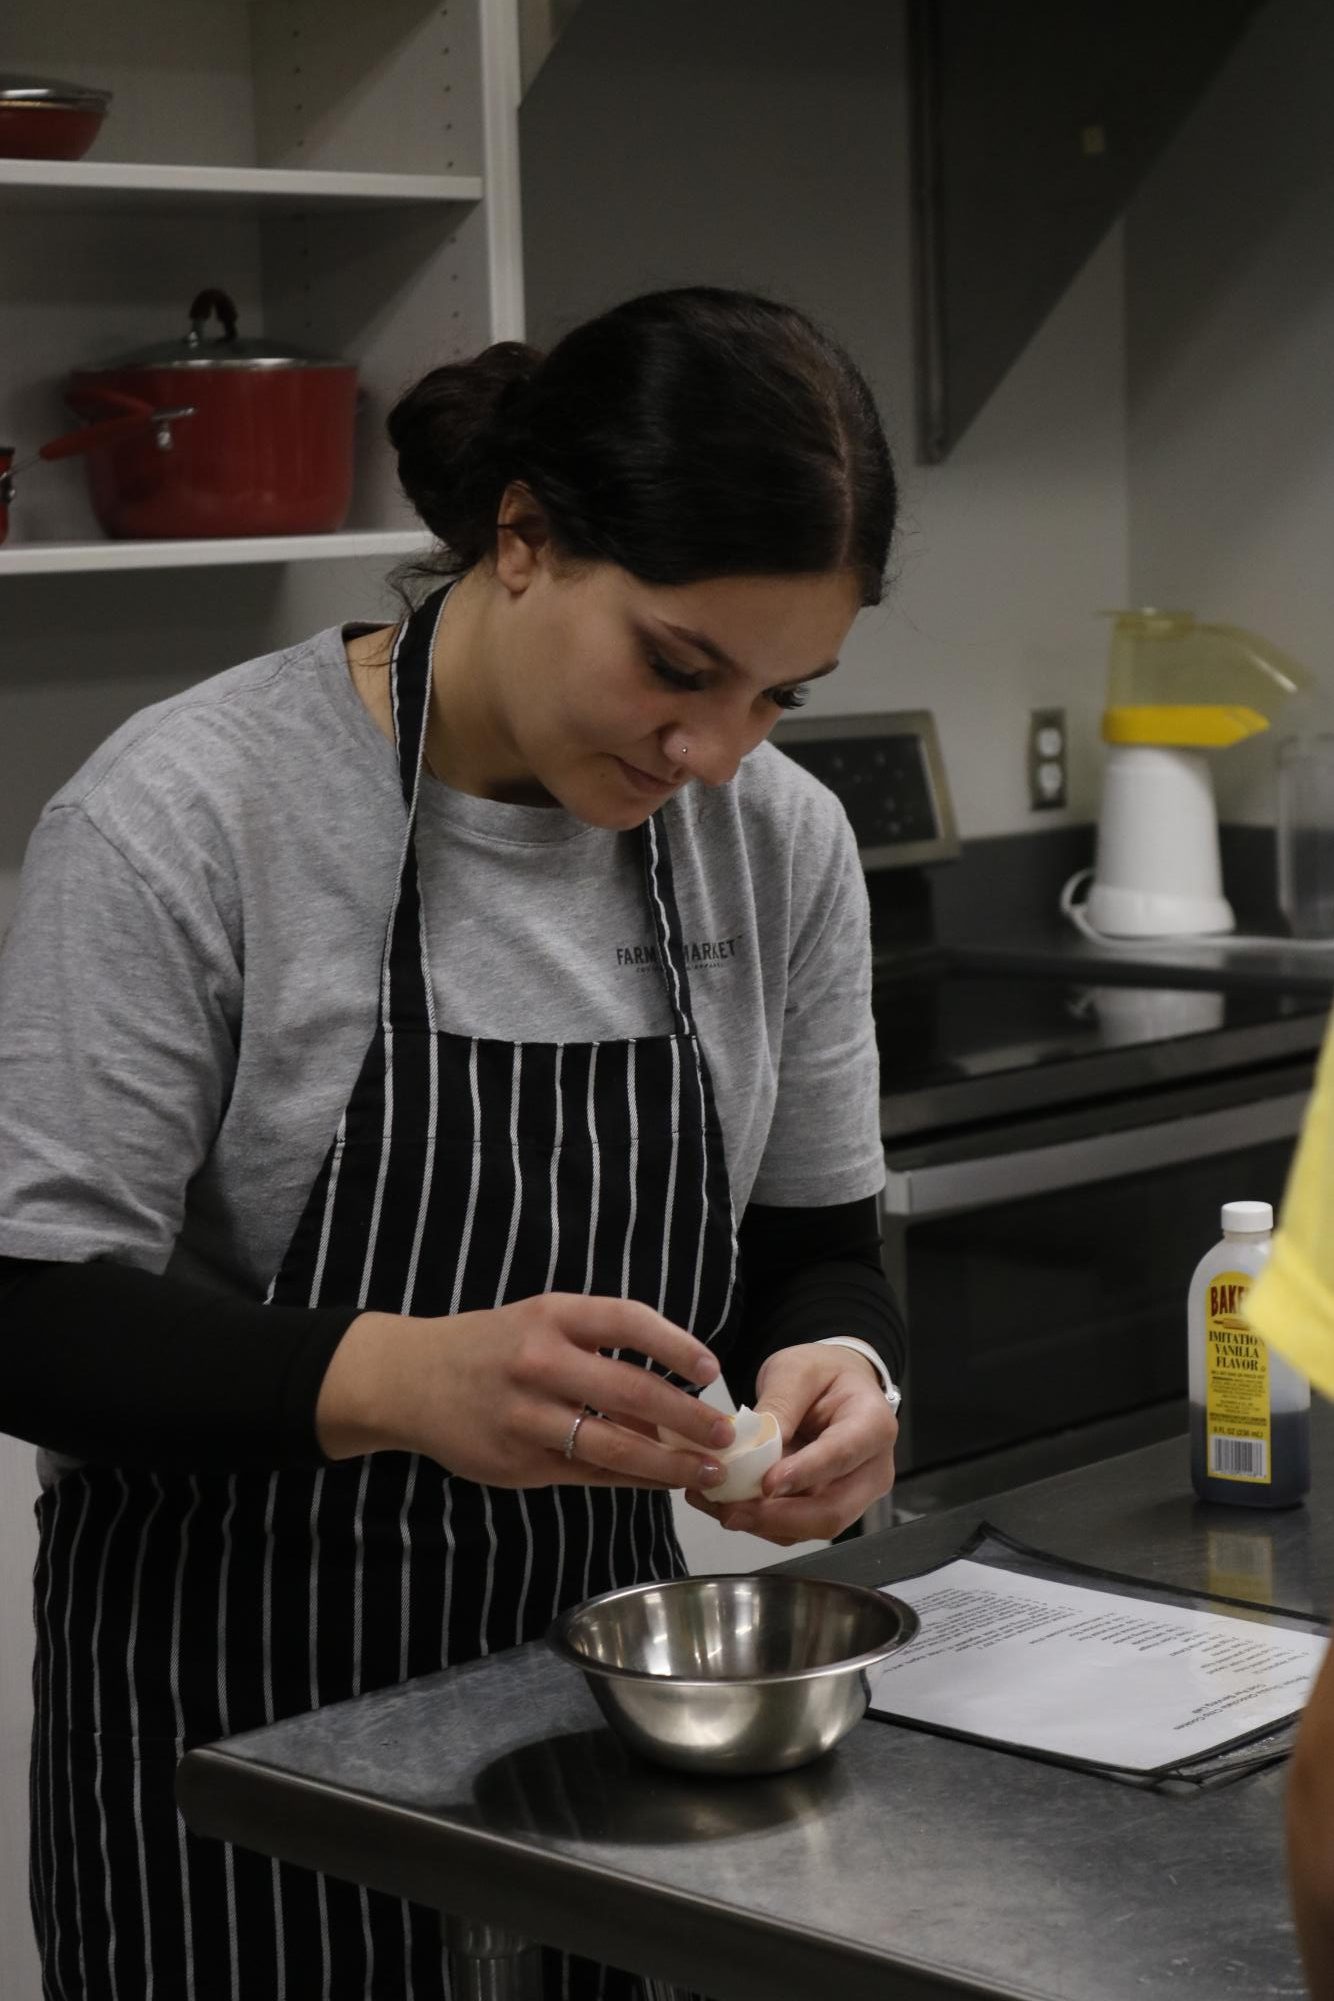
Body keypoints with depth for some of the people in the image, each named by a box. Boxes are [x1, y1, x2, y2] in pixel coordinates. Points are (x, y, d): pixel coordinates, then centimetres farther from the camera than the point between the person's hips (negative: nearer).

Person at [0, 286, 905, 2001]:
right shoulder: (188, 813, -18)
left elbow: (813, 1248, 7)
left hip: (596, 1666, 5)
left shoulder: (781, 845, -2)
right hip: (238, 1717, -5)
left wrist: (837, 1367, -17)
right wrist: (402, 1379, -36)